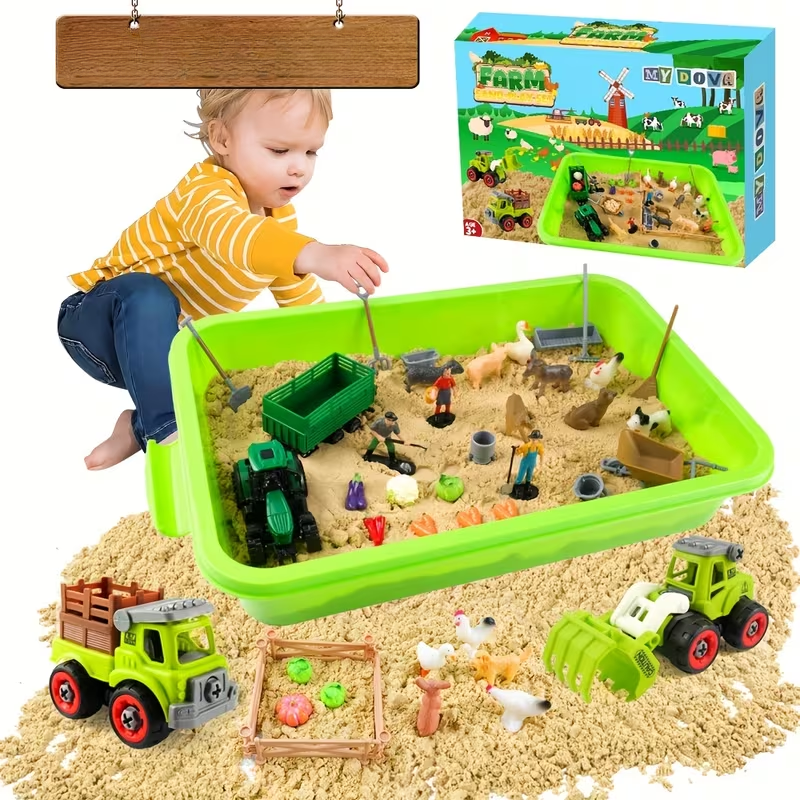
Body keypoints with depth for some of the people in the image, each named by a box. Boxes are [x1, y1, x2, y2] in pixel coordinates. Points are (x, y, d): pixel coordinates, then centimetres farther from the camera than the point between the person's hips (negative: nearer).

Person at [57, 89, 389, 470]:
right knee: (149, 295, -39)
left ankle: (141, 427, -6)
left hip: (169, 341, 8)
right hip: (100, 319, -7)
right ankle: (165, 426, -37)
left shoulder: (281, 217, -1)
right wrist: (315, 255, -72)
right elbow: (228, 232, -55)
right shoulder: (206, 189, -30)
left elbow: (301, 296, 11)